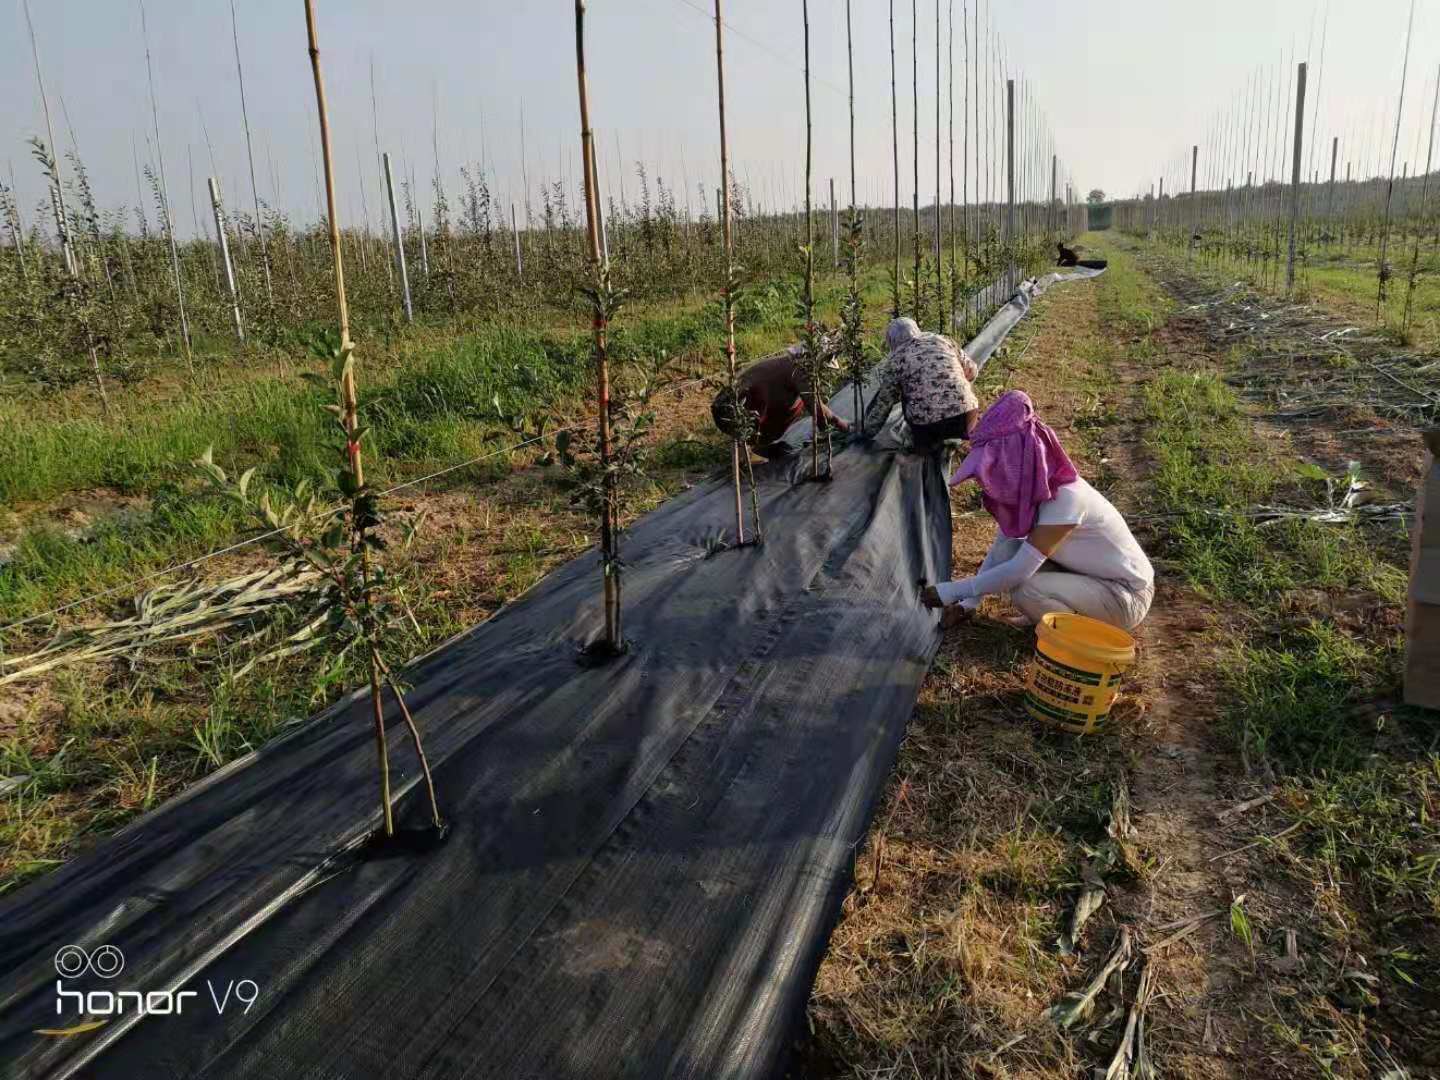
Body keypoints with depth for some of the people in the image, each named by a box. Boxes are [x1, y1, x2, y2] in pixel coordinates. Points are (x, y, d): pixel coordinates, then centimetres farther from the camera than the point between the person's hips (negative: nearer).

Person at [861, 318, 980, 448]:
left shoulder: (894, 360, 5)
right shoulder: (942, 340, 13)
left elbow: (882, 404, 9)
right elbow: (971, 371, 24)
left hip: (929, 427, -2)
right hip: (966, 418, 3)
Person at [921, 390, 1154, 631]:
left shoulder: (1065, 499, -31)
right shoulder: (1029, 489, -6)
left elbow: (1019, 571, -31)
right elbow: (1001, 547, 0)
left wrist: (951, 592, -25)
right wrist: (967, 604, -4)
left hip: (1126, 595, -8)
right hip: (1087, 575, 8)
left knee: (1025, 590, -26)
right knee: (1011, 550, -8)